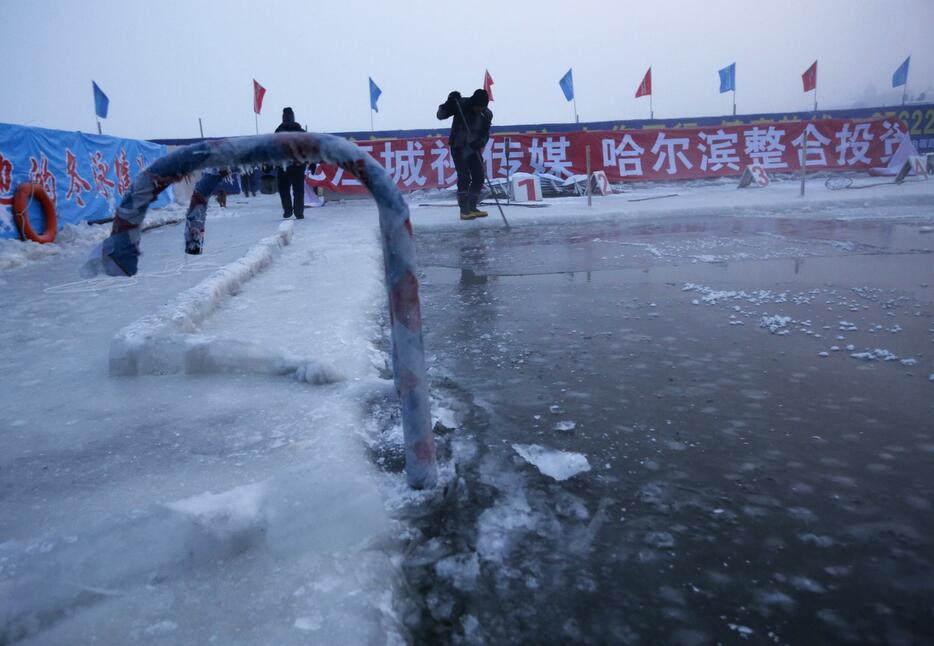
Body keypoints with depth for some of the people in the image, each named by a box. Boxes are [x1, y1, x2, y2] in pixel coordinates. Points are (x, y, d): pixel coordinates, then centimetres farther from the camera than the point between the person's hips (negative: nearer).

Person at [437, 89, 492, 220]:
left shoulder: (487, 114, -6)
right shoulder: (461, 104, -14)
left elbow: (485, 134, -6)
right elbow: (440, 115, -13)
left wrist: (480, 142, -27)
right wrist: (450, 103, -29)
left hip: (474, 148, 4)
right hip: (458, 147, -4)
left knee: (479, 178, 1)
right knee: (464, 177, -13)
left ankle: (472, 208, 14)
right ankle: (464, 210, -7)